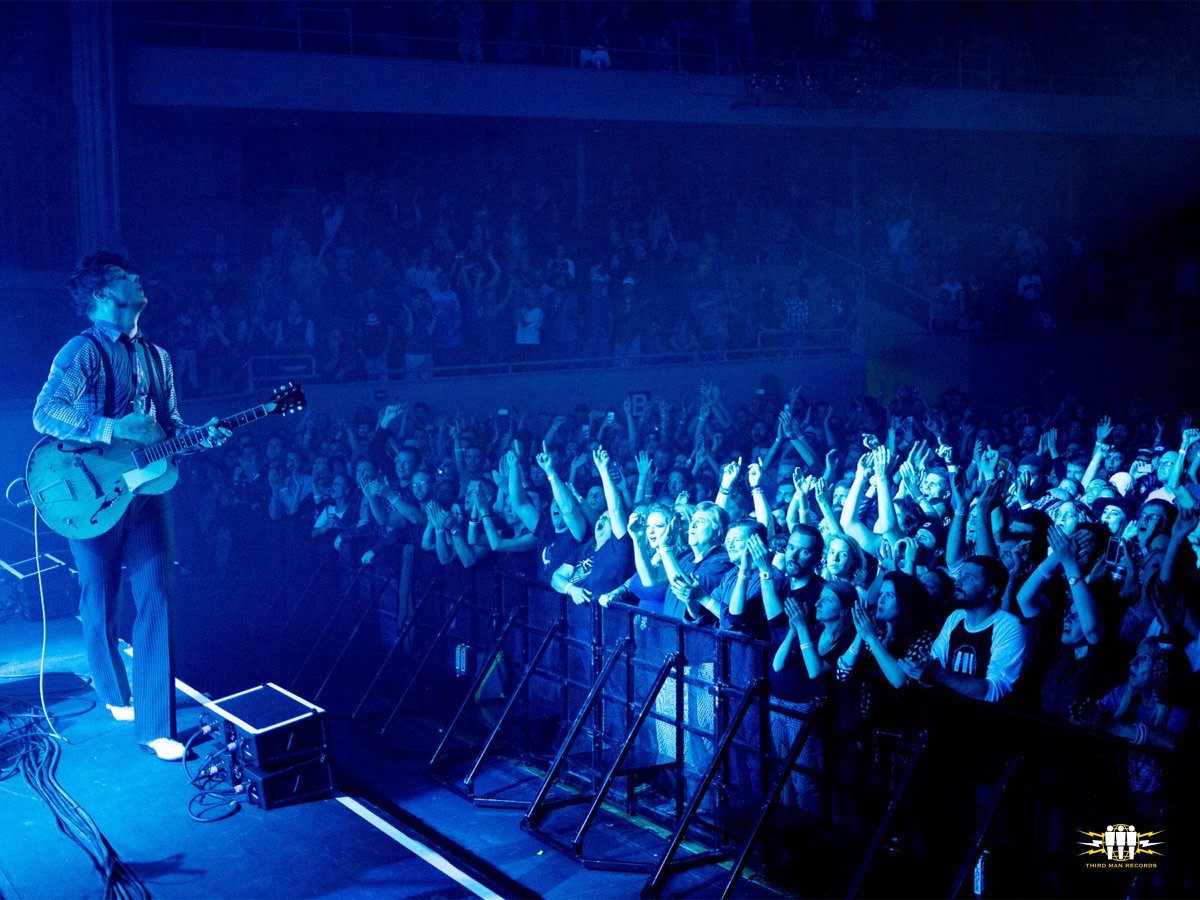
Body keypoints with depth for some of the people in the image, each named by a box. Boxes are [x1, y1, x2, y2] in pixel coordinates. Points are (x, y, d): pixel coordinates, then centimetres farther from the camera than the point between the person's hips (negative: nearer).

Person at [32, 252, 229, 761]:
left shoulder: (155, 356, 13)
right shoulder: (83, 351, -8)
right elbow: (45, 415, -18)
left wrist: (201, 436, -2)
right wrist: (116, 429, -25)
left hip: (146, 488, 5)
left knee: (155, 602, -3)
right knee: (100, 604, 8)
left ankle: (153, 725, 0)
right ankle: (114, 694, 33)